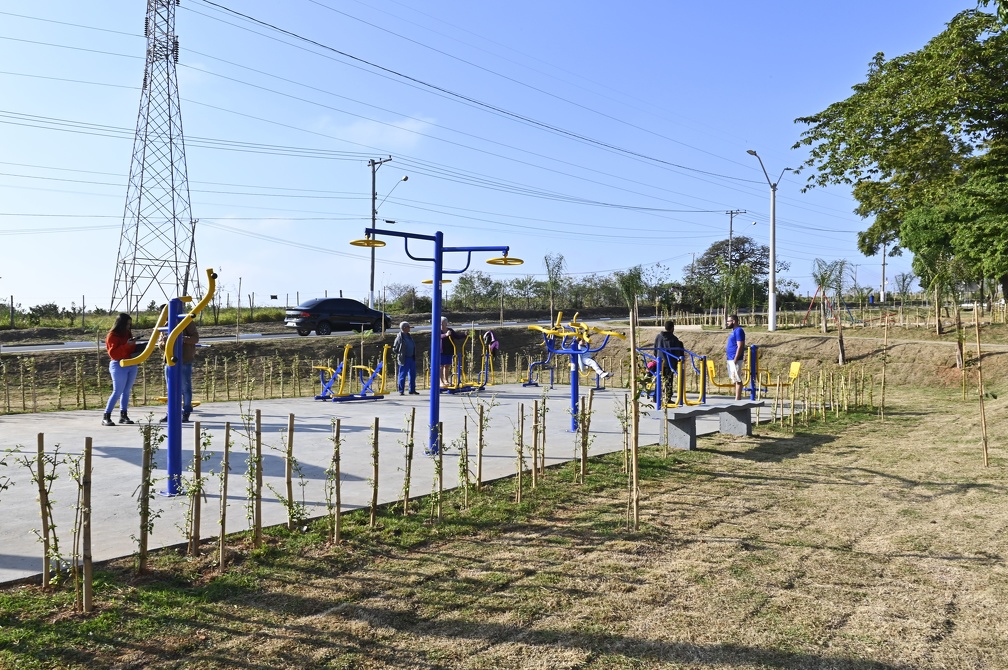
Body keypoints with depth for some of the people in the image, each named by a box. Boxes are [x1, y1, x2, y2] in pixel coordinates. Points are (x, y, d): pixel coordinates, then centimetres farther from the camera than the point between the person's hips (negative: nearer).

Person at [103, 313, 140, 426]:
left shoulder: (128, 334, 15)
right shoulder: (112, 336, -5)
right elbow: (113, 353, -14)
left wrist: (134, 345, 3)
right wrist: (126, 345, -21)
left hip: (132, 365, 7)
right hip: (119, 366, -7)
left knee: (126, 391, 7)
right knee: (117, 392, -10)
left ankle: (123, 415, 11)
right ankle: (106, 417, -6)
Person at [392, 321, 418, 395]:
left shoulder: (409, 336, 12)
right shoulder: (399, 337, -9)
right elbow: (395, 349, -5)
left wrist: (414, 356, 11)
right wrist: (400, 354, -3)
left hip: (411, 358, 7)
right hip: (404, 360, -7)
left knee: (412, 375, 9)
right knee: (402, 375, 0)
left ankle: (412, 390, 18)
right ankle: (401, 391, 8)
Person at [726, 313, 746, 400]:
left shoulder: (738, 331, -13)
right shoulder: (734, 331, 17)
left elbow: (740, 346, -19)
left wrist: (735, 360, -22)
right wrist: (727, 349, 12)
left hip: (735, 360, -10)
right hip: (731, 359, 10)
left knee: (737, 380, -6)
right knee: (735, 380, 12)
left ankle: (738, 399, -5)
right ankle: (738, 398, 17)